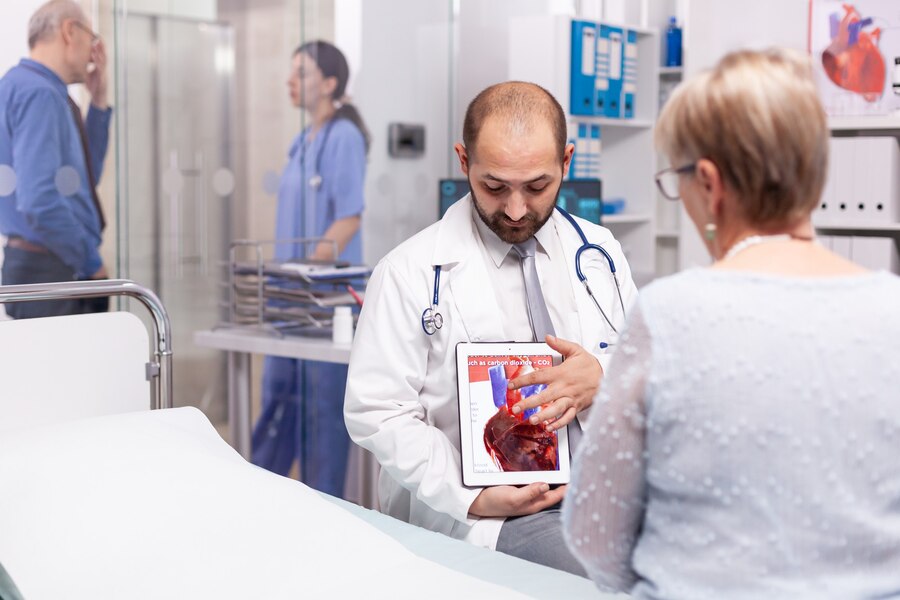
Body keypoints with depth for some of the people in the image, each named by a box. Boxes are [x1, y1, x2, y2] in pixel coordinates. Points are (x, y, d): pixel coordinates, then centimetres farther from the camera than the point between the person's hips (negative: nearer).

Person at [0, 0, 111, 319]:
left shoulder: (39, 89, 14)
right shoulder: (37, 92, -15)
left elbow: (80, 180, 23)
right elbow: (39, 201, -26)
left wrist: (98, 102, 16)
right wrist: (91, 262, -14)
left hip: (67, 268, 10)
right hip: (48, 271, -10)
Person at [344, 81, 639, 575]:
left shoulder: (599, 253, 11)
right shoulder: (410, 273, -2)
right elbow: (377, 412, -6)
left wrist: (604, 378, -11)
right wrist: (471, 499, -17)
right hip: (488, 514, -4)